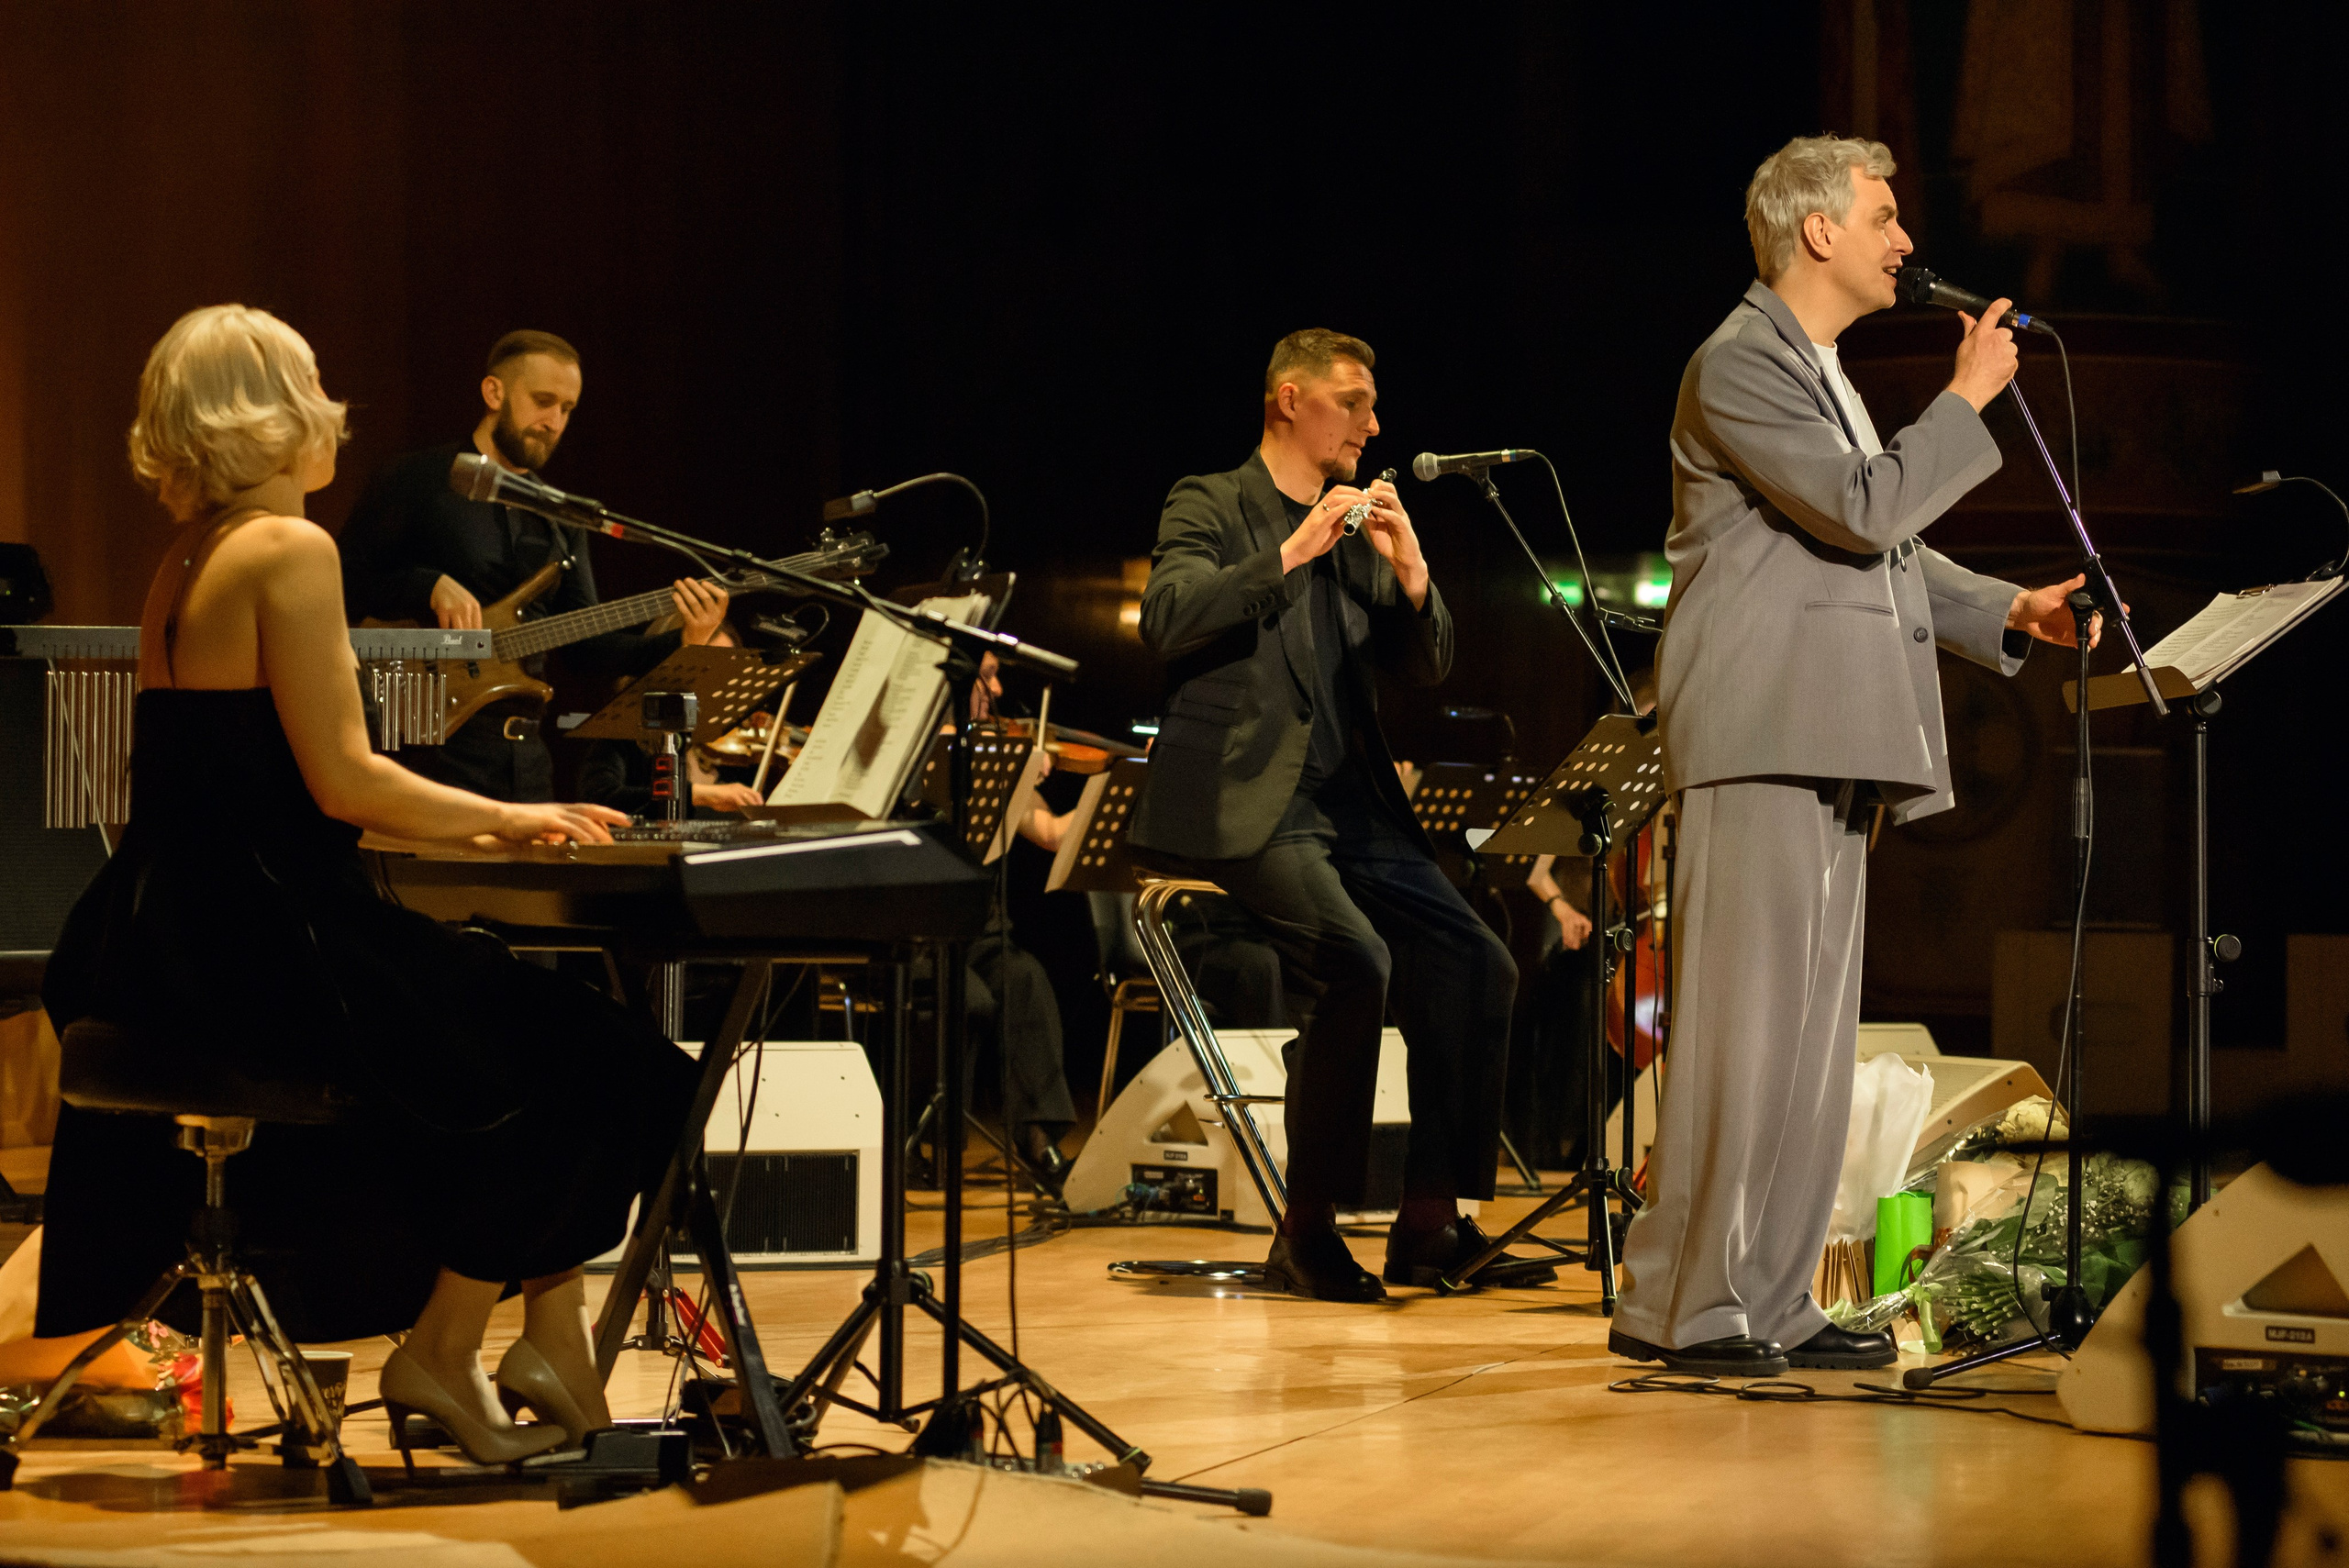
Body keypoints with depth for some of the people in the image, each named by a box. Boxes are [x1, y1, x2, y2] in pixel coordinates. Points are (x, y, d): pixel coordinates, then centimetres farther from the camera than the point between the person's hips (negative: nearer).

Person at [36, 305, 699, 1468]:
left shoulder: (187, 560, 16)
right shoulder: (289, 551, -12)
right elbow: (341, 779, -17)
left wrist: (466, 821, 17)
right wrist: (504, 817, -2)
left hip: (169, 954, 10)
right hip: (262, 945, -10)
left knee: (515, 1027, 21)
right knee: (579, 1068, 0)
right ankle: (439, 1351, 9)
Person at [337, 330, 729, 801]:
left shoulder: (557, 516, 17)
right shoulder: (417, 481, -1)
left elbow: (584, 645, 12)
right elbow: (340, 584, -7)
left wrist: (681, 643, -3)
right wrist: (430, 587, -21)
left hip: (527, 751, 6)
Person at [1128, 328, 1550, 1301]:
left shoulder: (1362, 533, 20)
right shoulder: (1209, 508, 2)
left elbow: (1425, 670, 15)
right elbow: (1167, 622, -16)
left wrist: (1410, 574, -3)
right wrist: (1291, 555, -20)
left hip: (1350, 803, 7)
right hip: (1243, 801, -7)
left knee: (1475, 965, -10)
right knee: (1355, 960, -28)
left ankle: (1430, 1224, -3)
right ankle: (1308, 1233, -17)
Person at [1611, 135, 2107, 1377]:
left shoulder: (1819, 373, 24)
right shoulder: (1739, 364, -8)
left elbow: (1882, 556, 25)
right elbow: (1865, 510, -17)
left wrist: (2008, 613, 12)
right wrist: (1967, 400, -7)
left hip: (1831, 745, 10)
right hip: (1762, 737, -10)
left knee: (1813, 1031, 9)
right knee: (1745, 1022, -11)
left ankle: (1769, 1305, 12)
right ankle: (1681, 1307, -7)